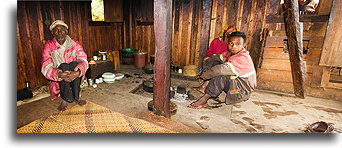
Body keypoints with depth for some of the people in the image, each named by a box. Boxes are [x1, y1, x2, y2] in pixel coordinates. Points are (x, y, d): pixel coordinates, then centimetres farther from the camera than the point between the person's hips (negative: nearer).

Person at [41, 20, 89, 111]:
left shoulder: (75, 44, -3)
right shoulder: (48, 46, -5)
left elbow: (83, 60, -17)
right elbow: (46, 68, -17)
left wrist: (78, 72, -41)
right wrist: (59, 75, -40)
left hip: (75, 77, 1)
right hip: (58, 78, 0)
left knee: (75, 64, -28)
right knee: (63, 66, -30)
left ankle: (76, 97, -19)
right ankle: (65, 99, -21)